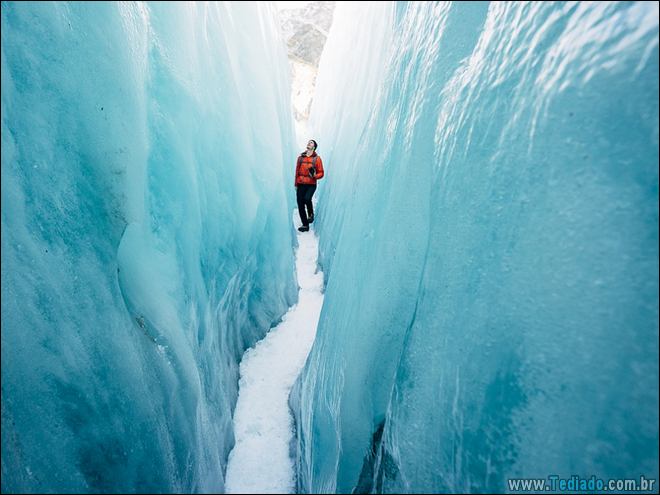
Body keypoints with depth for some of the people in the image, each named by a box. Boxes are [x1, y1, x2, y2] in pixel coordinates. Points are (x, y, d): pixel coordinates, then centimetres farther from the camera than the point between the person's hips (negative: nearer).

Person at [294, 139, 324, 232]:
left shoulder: (317, 158, 1)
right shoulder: (300, 158, 11)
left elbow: (321, 173, 1)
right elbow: (297, 172, 16)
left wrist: (314, 176, -19)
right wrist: (296, 184, 14)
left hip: (311, 184, -4)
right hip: (301, 185, 4)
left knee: (307, 198, -28)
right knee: (300, 205, -1)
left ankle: (311, 214, 3)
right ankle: (305, 225, 12)